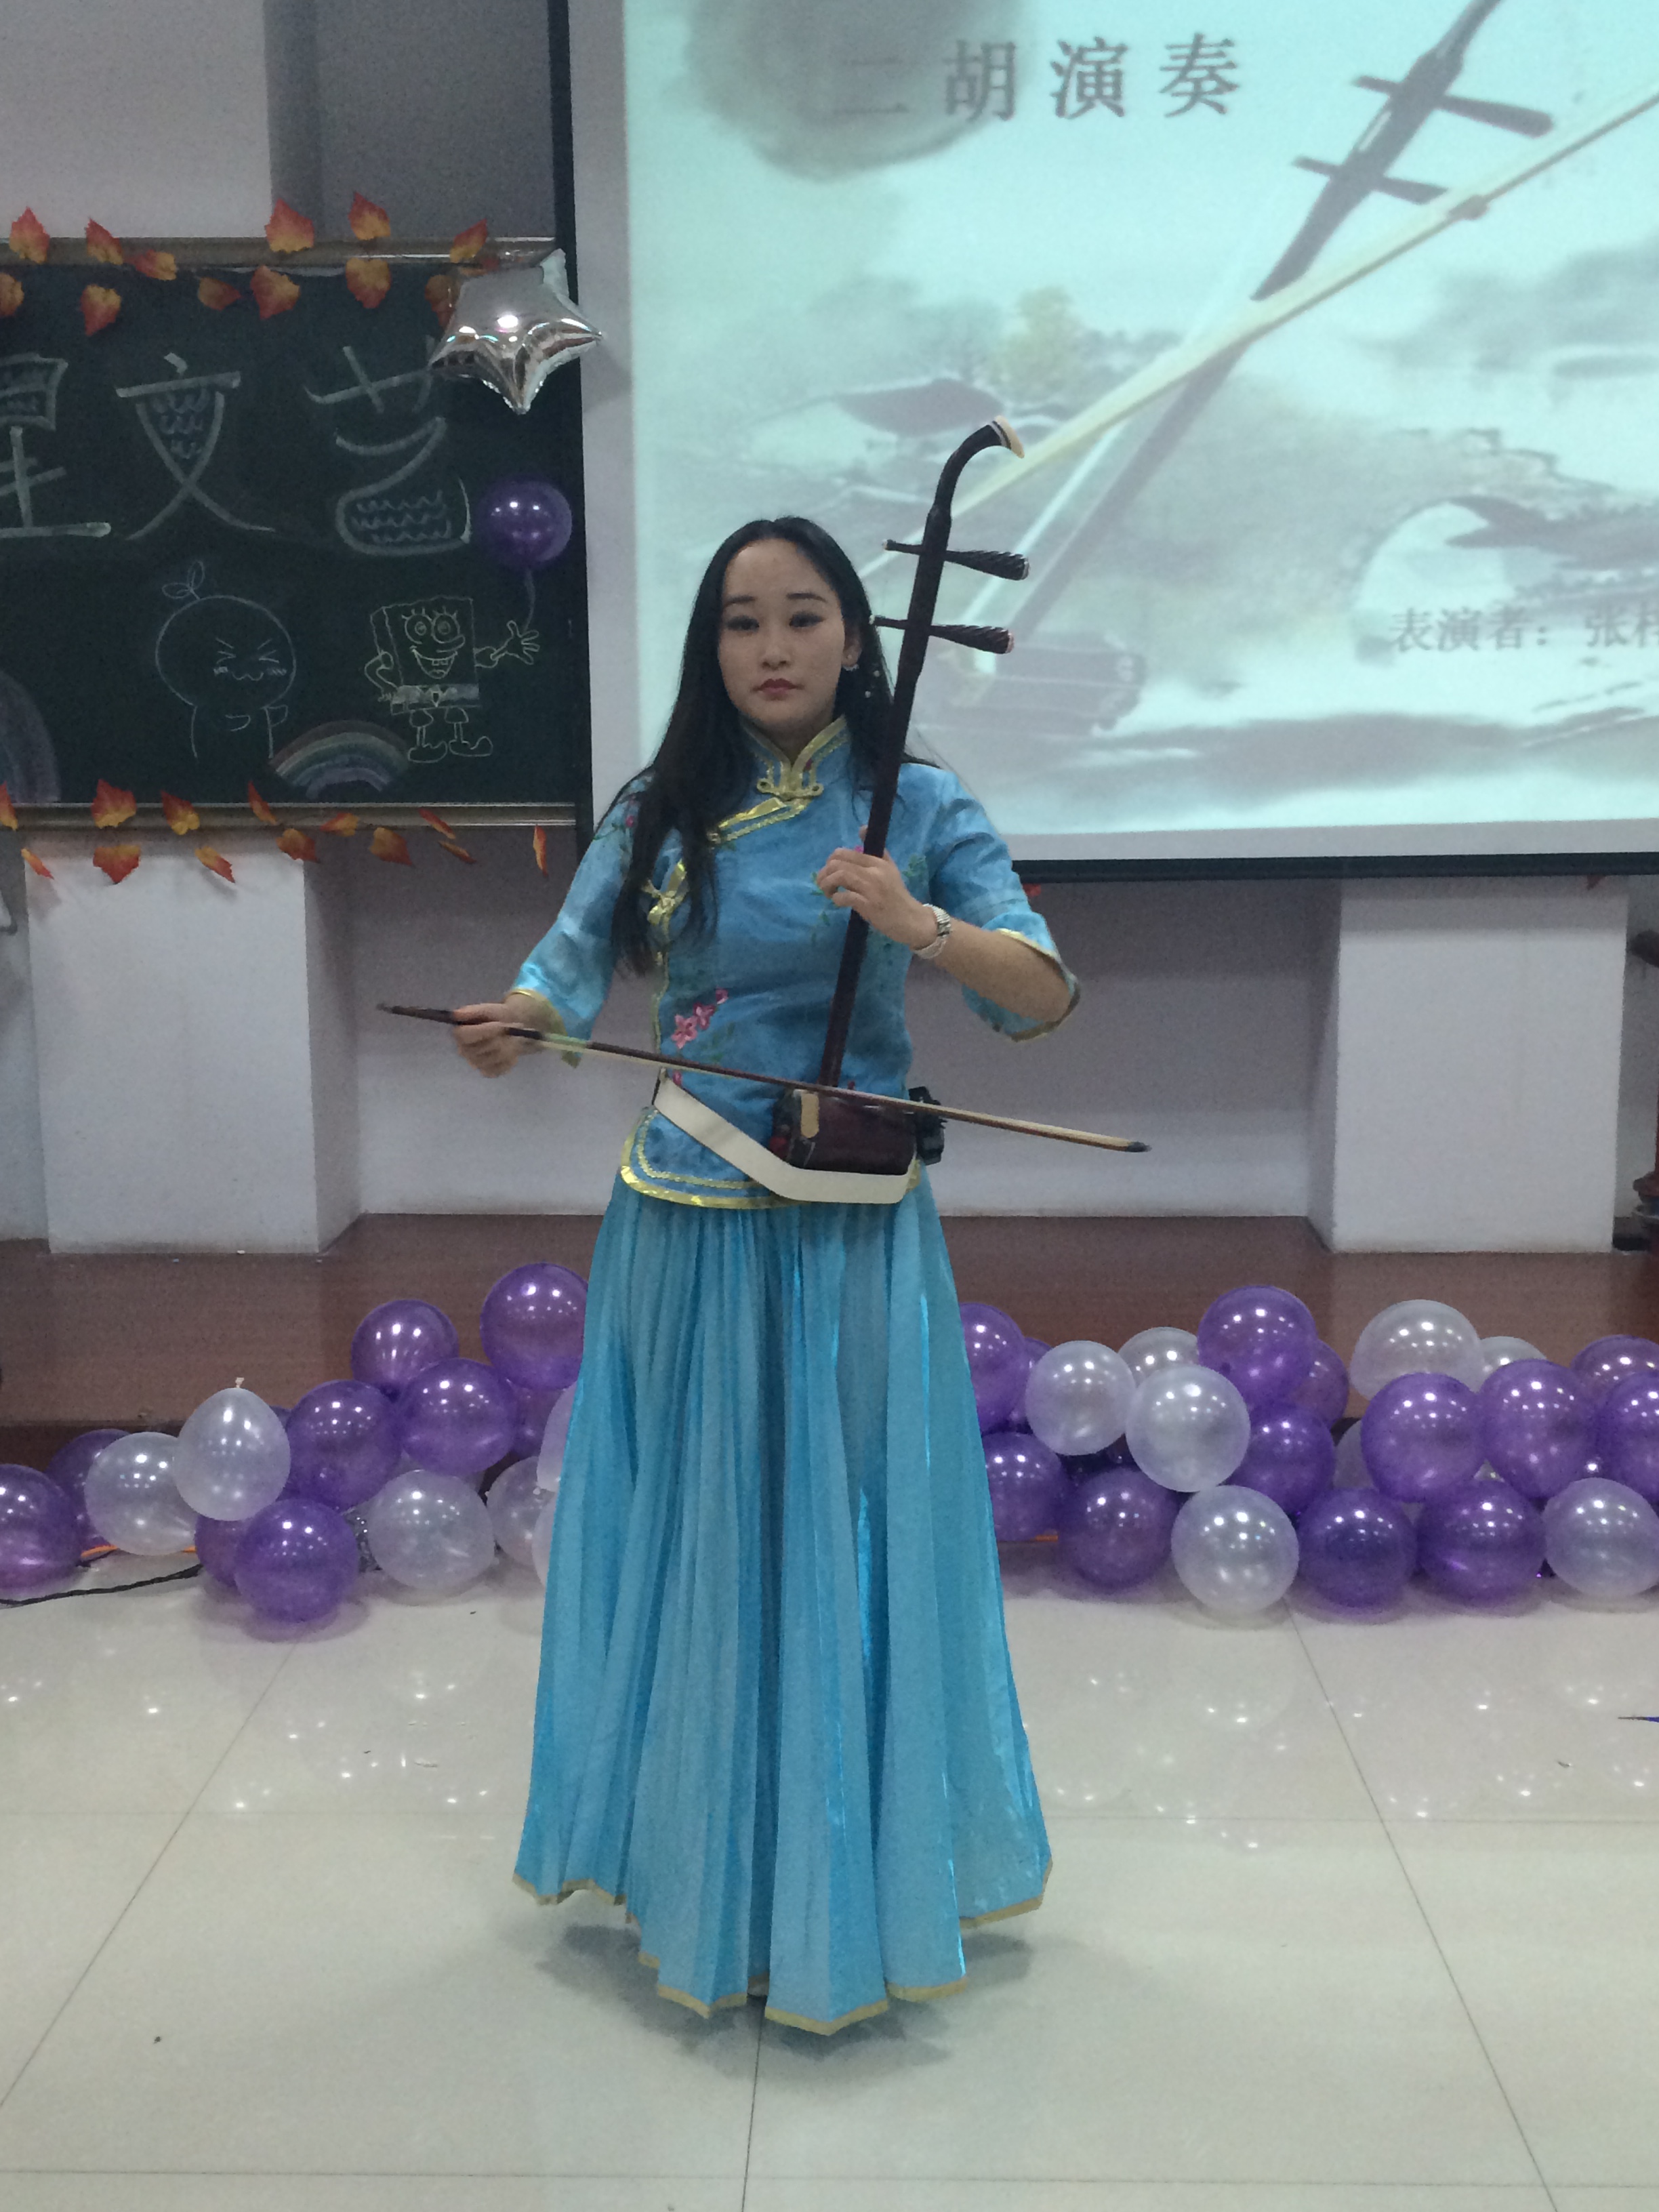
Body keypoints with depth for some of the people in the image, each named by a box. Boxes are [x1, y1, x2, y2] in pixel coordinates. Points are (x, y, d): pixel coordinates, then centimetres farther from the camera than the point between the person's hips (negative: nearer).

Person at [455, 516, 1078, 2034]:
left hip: (850, 1236, -2)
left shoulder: (917, 809, -2)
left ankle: (844, 1887, 27)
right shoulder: (660, 815, 6)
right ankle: (692, 1857, 35)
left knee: (845, 1540, 6)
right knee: (687, 1538, 13)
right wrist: (507, 1026, -22)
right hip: (684, 1227, 3)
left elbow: (1047, 998, -9)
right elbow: (569, 973, 0)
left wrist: (923, 925, -27)